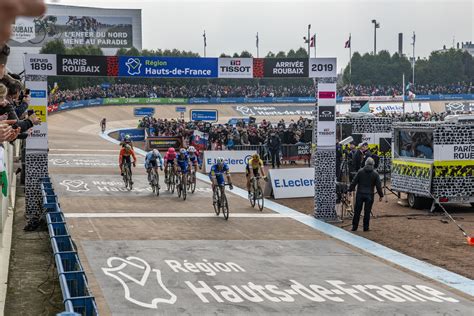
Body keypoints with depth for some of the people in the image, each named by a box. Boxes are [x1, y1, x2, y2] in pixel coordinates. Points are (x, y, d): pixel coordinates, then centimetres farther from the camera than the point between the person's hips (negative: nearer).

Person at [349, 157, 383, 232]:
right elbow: (378, 186, -1)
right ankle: (366, 227, 8)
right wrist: (381, 195, 6)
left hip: (360, 194, 0)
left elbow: (354, 182, -1)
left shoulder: (360, 171, -2)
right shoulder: (375, 174, -2)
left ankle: (354, 226, 10)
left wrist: (350, 189, 9)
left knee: (357, 211, 7)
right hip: (369, 195, 0)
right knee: (367, 212, 5)